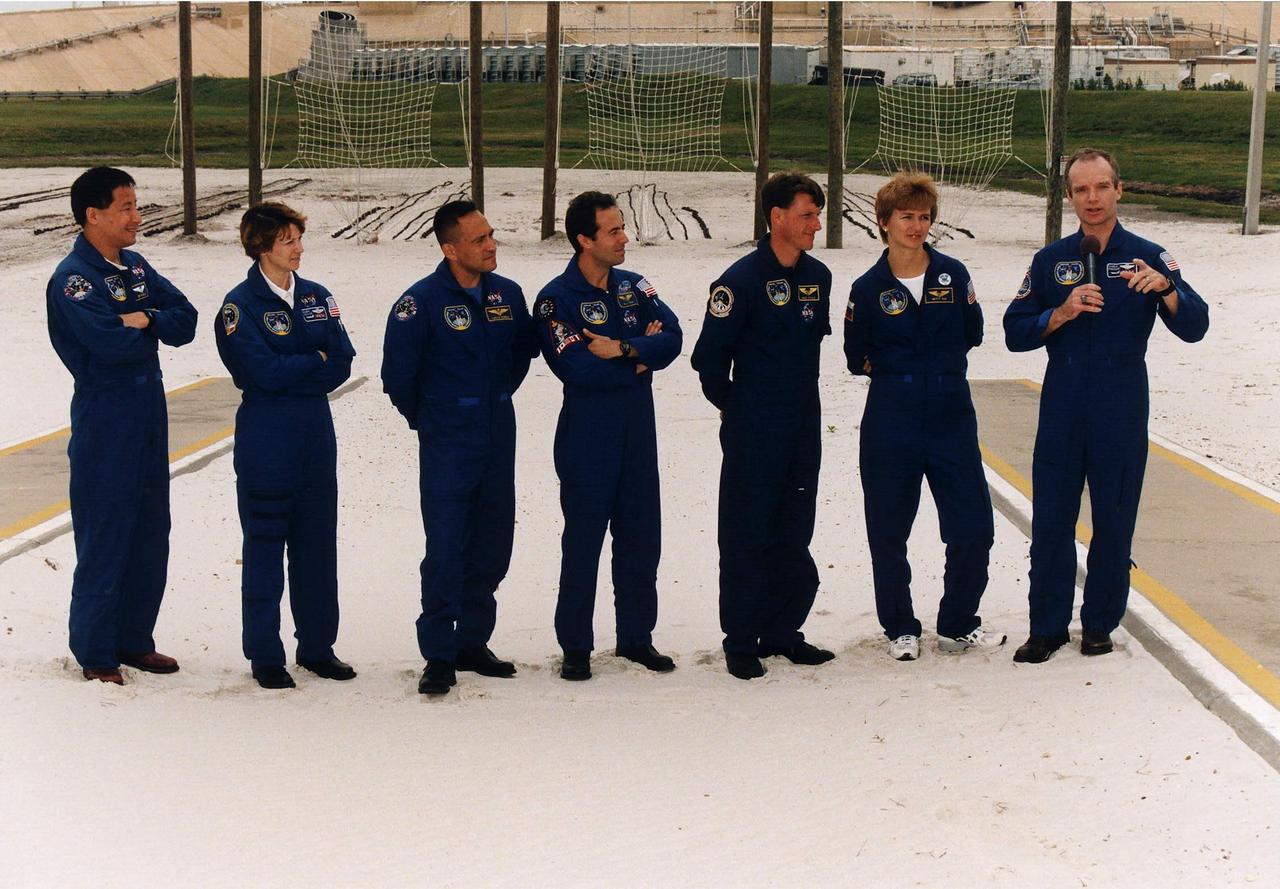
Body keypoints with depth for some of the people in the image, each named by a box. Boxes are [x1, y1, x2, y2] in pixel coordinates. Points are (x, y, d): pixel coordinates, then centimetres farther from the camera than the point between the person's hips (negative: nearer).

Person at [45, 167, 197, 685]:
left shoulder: (136, 268, 10)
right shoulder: (72, 278, -14)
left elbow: (185, 320, 2)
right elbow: (109, 341, -27)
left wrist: (146, 320, -16)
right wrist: (154, 328, -9)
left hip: (149, 415, 8)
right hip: (104, 423, -8)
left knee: (150, 535, 13)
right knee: (105, 540, 0)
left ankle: (134, 640, 26)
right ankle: (94, 655, 12)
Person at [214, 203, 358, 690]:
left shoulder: (317, 297, 9)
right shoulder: (240, 304, -7)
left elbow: (343, 363, 1)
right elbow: (264, 371, -18)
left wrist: (291, 374, -11)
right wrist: (316, 362, -6)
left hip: (316, 434, 5)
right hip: (265, 441, -5)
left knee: (318, 542, 9)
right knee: (265, 545, 1)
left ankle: (317, 646, 20)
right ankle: (265, 655, 10)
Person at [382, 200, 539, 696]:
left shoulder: (507, 294, 3)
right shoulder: (421, 302, -13)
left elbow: (523, 351, 20)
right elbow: (398, 374, -6)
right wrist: (425, 418, 5)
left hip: (498, 442, 5)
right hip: (446, 448, -5)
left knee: (492, 547, 11)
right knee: (446, 550, -5)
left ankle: (473, 643, 25)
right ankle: (439, 656, 4)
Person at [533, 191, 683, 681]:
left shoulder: (634, 286, 7)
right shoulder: (556, 299, -10)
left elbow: (672, 338, -5)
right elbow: (578, 369, -21)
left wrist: (622, 349, -20)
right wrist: (641, 357, -11)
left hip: (638, 433, 5)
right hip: (586, 438, -5)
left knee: (641, 537, 11)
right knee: (583, 541, 2)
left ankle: (636, 636, 23)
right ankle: (575, 646, 13)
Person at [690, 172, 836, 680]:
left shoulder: (818, 276, 6)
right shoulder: (743, 279, -14)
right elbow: (710, 354, -10)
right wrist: (731, 404, 3)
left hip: (803, 426, 6)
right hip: (753, 432, -6)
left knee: (794, 534, 12)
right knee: (748, 534, 1)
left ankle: (781, 632, 23)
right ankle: (741, 642, 9)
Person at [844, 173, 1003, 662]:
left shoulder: (953, 273, 3)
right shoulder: (868, 288, -1)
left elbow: (972, 336, 12)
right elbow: (857, 357, 5)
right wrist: (894, 365, -1)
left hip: (952, 419, 2)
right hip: (890, 425, -1)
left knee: (974, 529, 3)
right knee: (888, 534, 4)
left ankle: (957, 625, 21)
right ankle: (901, 629, 21)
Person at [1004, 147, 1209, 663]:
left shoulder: (1147, 257, 1)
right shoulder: (1050, 261, 6)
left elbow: (1194, 328, -8)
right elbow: (1016, 334, 2)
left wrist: (1165, 287, -26)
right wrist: (1062, 314, -14)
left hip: (1122, 417, -1)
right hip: (1061, 413, 1)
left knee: (1113, 522, 6)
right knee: (1051, 520, 3)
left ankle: (1100, 624, 21)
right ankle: (1047, 626, 14)